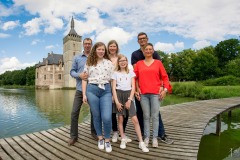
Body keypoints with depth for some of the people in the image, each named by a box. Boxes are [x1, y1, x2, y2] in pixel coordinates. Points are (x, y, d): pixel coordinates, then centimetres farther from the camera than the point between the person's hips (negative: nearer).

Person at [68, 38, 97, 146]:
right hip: (80, 89, 0)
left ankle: (94, 132, 30)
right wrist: (79, 75, -14)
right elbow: (72, 71, 5)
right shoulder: (77, 58, 8)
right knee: (74, 112, -3)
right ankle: (73, 136, 12)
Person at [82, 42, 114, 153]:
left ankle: (107, 140, 15)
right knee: (96, 116, 9)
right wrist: (84, 94, 0)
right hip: (92, 90, 1)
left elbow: (112, 79, 8)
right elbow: (84, 79, 7)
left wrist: (114, 94, 4)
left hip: (106, 90, 0)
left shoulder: (109, 63, 9)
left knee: (107, 118, -8)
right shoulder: (89, 63, 9)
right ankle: (100, 138, 29)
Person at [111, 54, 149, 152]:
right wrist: (116, 101, -9)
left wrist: (129, 100, -8)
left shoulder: (131, 72, 9)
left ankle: (141, 142, 0)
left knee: (135, 119, -6)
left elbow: (133, 87, 2)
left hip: (128, 95, 0)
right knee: (120, 119, 4)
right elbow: (113, 88, 1)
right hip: (119, 95, 0)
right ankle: (123, 139, 19)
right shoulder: (115, 73, 8)